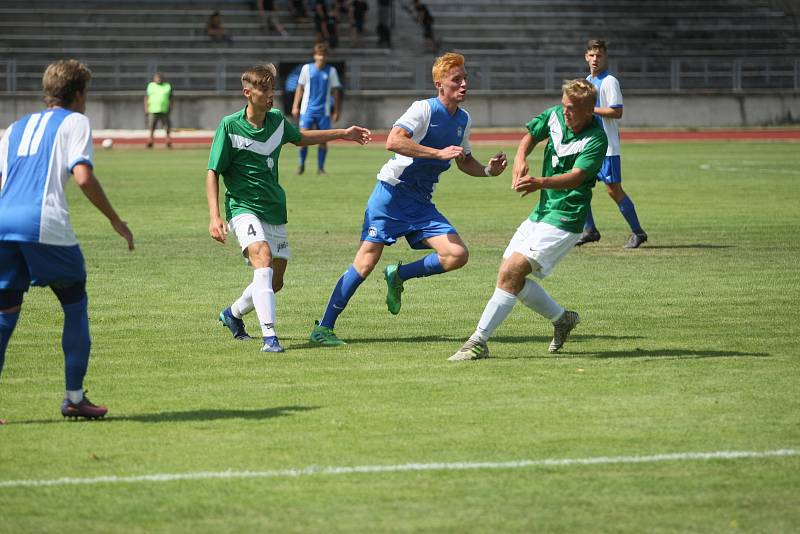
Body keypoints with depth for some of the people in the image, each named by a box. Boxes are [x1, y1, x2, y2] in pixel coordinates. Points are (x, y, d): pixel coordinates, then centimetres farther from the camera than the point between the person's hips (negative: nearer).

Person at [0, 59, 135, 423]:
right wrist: (115, 221, 3)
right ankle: (74, 398, 13)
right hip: (45, 225, -5)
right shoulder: (74, 122, 9)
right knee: (75, 304, 13)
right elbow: (83, 177, -5)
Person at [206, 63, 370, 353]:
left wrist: (342, 133, 27)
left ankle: (234, 313, 39)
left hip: (274, 211, 6)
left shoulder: (277, 120, 5)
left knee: (274, 283, 9)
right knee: (263, 258, -31)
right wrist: (214, 216, -19)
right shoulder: (230, 126, -11)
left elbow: (300, 138, 28)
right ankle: (269, 336, -35)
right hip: (243, 208, -6)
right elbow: (213, 172, -9)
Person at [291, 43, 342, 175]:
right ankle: (301, 164, 7)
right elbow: (300, 88, 9)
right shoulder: (306, 68, 3)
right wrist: (295, 106, 3)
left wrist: (336, 111, 5)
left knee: (323, 140, 0)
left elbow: (335, 91, 7)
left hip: (324, 111, 0)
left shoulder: (331, 71, 3)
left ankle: (320, 167, 12)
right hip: (307, 109, 0)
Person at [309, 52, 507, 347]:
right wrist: (439, 153, -30)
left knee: (457, 255, -11)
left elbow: (464, 161, 24)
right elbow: (393, 141, -28)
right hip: (392, 193, -7)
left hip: (421, 202, 7)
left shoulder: (462, 119, 10)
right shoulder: (424, 109, -13)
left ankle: (398, 276, 10)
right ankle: (323, 328, -2)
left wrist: (488, 170, 4)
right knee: (366, 262, -10)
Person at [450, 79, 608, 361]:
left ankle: (478, 342, -14)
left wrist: (541, 183, -49)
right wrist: (520, 160, 0)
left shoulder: (596, 139, -18)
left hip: (564, 221, -8)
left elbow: (576, 176, -31)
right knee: (510, 276, 10)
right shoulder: (555, 116, 2)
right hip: (541, 212, 9)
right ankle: (562, 319, 29)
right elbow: (530, 135, 22)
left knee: (511, 273, -18)